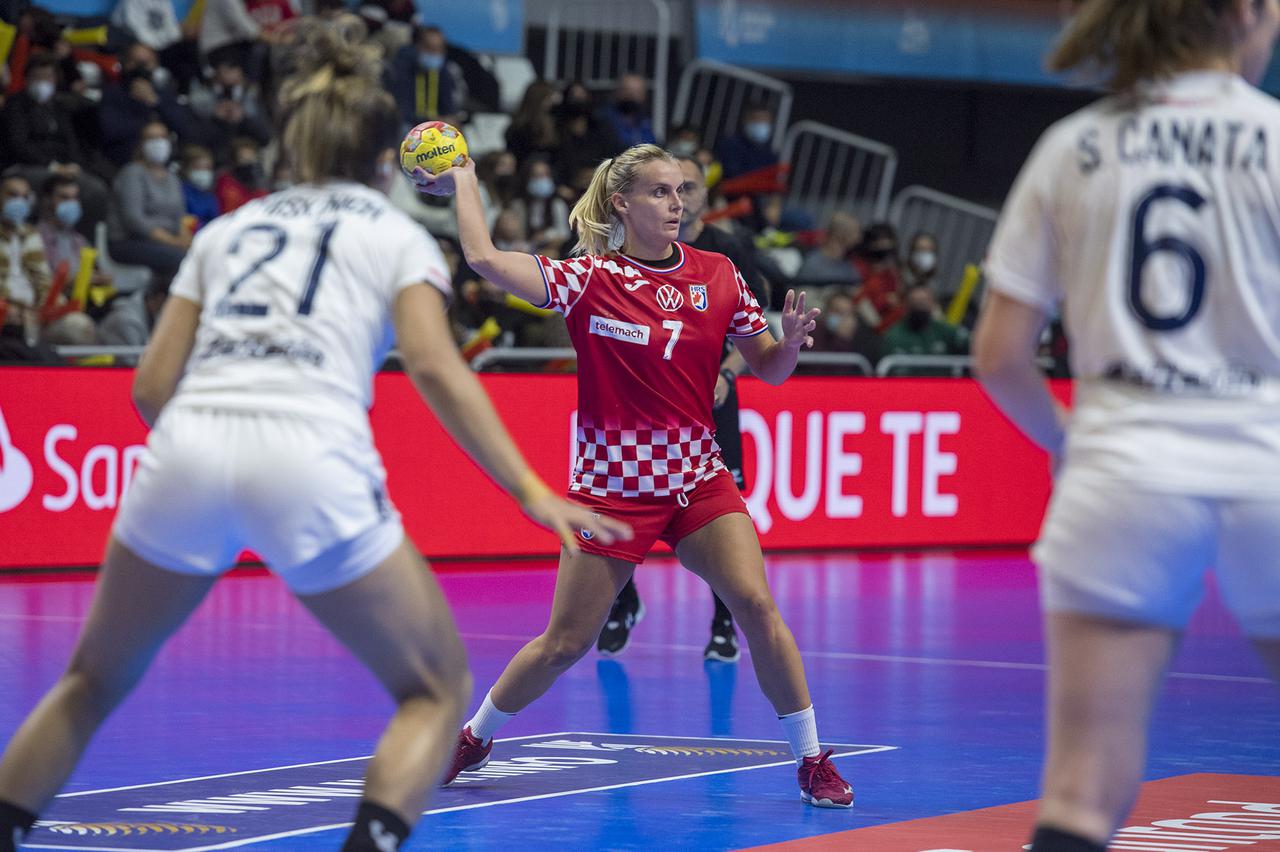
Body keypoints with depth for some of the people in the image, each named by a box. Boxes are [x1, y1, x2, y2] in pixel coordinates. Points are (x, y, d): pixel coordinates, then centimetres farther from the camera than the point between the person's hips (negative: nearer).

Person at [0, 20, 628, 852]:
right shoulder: (397, 236, 17)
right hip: (310, 462, -3)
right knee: (436, 689, 12)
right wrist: (531, 491, -6)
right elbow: (434, 365, -2)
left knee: (93, 683, 24)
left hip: (187, 448, 3)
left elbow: (152, 387, 19)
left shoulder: (227, 229, 26)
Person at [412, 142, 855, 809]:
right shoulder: (590, 278, -9)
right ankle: (474, 736, 27)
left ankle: (811, 760, -4)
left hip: (698, 478, 3)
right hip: (612, 484, -2)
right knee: (565, 645, 2)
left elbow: (768, 369, 8)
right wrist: (465, 181, -9)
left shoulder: (717, 276, 2)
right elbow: (485, 259, -19)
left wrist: (791, 339, -14)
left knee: (757, 608, -16)